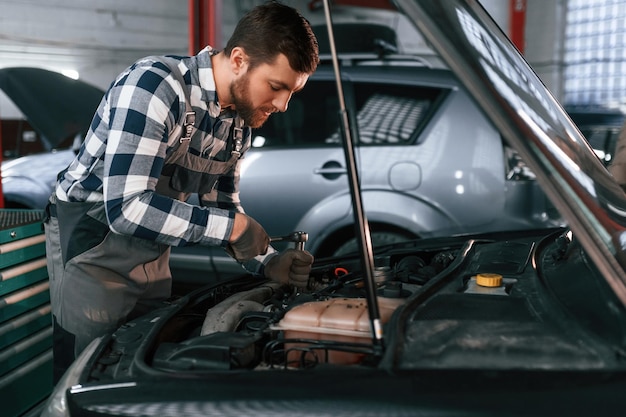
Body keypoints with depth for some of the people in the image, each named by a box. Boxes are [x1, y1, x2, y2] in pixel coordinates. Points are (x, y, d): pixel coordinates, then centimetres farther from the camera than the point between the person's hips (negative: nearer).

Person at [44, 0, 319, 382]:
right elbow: (127, 208, -33)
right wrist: (231, 226, -30)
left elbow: (223, 207, 8)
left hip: (151, 250, 7)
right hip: (90, 235, -7)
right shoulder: (154, 86, -27)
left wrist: (269, 263, -8)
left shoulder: (239, 124, -2)